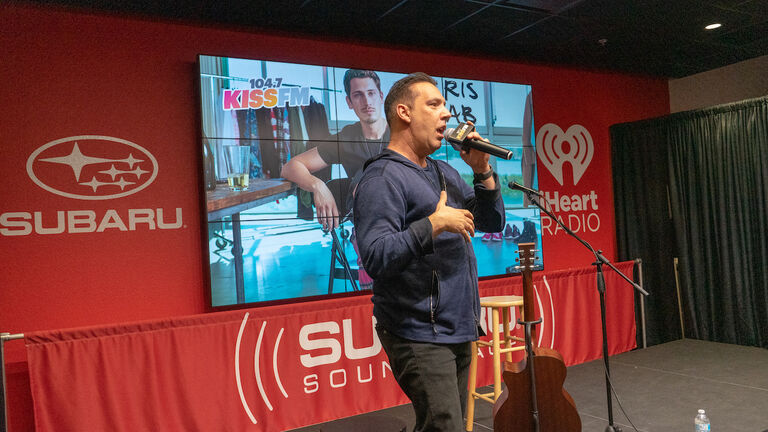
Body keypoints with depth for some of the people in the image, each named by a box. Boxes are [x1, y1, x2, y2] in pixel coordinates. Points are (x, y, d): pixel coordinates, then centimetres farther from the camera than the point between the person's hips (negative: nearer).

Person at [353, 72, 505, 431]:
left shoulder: (445, 173, 14)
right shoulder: (382, 178, -14)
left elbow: (492, 222, 14)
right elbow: (375, 258, -25)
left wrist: (482, 170, 1)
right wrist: (434, 224, -27)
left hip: (459, 329, 9)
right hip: (420, 336, -9)